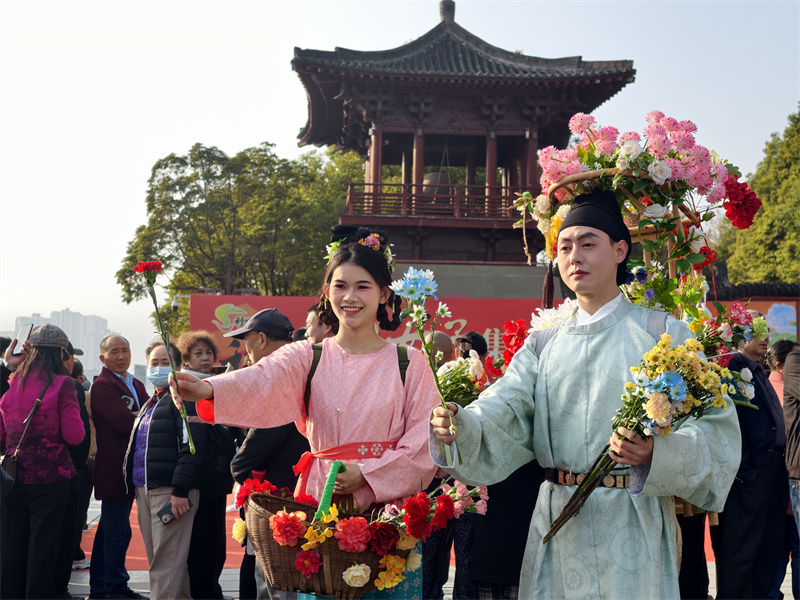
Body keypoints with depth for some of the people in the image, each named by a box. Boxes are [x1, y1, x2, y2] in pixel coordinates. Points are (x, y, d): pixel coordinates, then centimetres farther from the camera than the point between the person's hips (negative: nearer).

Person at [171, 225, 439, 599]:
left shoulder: (409, 363, 1)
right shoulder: (308, 358, 2)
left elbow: (423, 442, -2)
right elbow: (261, 381, -18)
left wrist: (367, 474, -13)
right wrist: (209, 390, -38)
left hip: (387, 509, 0)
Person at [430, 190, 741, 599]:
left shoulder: (661, 333, -2)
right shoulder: (544, 343, 9)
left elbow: (714, 427, -9)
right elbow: (504, 414, -4)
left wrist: (656, 452, -27)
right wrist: (460, 427, -24)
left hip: (632, 524, -3)